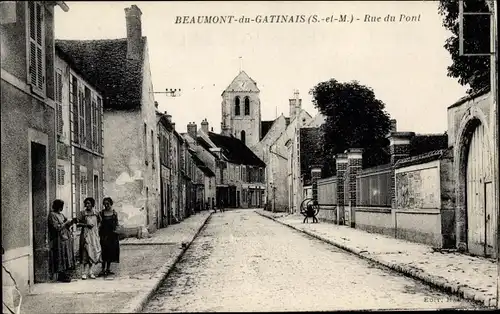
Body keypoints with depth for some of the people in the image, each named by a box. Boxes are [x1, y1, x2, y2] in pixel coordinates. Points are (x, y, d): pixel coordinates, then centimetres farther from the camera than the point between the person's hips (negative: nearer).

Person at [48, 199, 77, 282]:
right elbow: (57, 227, -18)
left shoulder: (61, 214, 16)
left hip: (65, 238, 9)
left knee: (66, 257, 9)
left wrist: (72, 221, 2)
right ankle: (61, 276, -2)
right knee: (61, 257, -6)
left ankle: (64, 274, 15)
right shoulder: (52, 215, -10)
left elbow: (66, 225, 18)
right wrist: (66, 223, -12)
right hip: (59, 240, -9)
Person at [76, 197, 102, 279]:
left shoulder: (96, 213, 9)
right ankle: (84, 272, -6)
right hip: (85, 234, -4)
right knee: (86, 252, -10)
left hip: (94, 234, 4)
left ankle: (90, 271, 11)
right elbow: (78, 224, -3)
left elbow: (99, 221, 26)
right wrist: (86, 225, -15)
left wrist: (96, 227, 11)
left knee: (95, 251, 1)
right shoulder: (82, 213, -1)